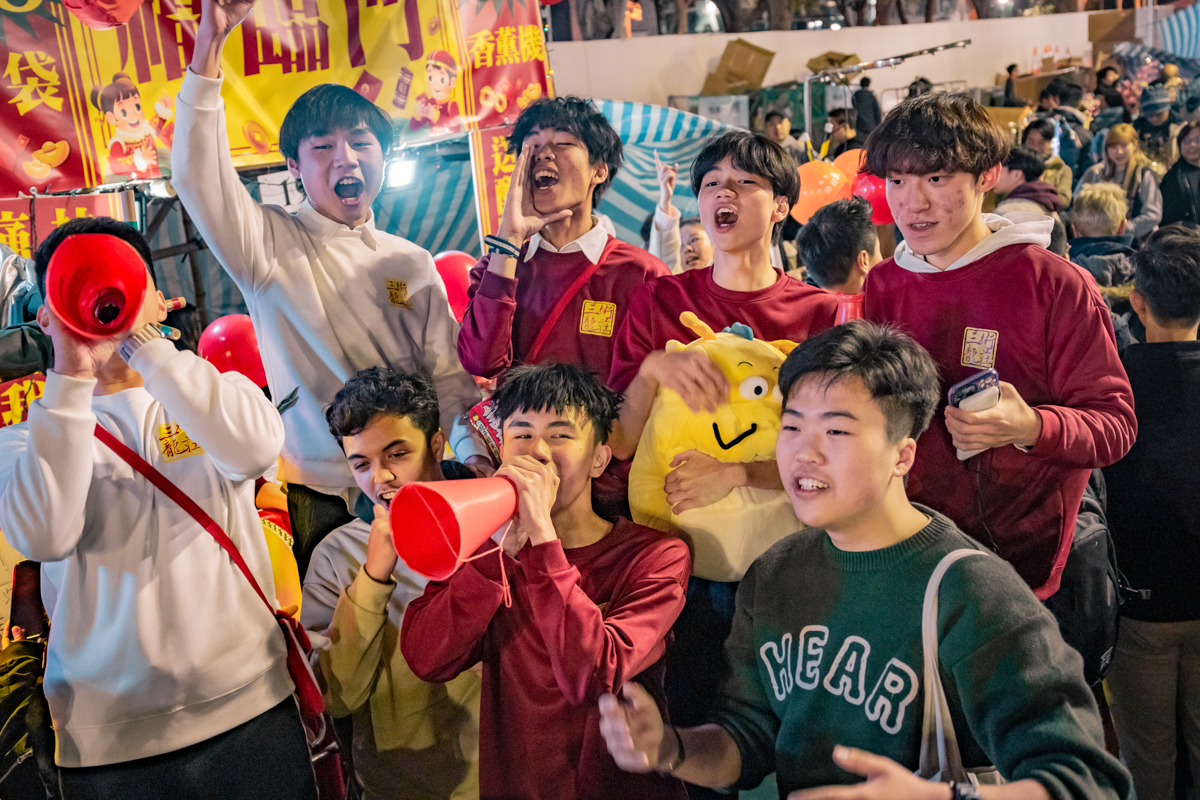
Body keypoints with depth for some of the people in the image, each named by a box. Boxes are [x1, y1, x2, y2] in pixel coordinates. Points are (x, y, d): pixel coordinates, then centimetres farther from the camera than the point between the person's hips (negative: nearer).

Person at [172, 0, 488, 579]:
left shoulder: (413, 263, 10)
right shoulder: (271, 243, 0)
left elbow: (448, 374, 8)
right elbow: (198, 178, -17)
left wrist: (475, 452, -8)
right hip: (321, 500, -3)